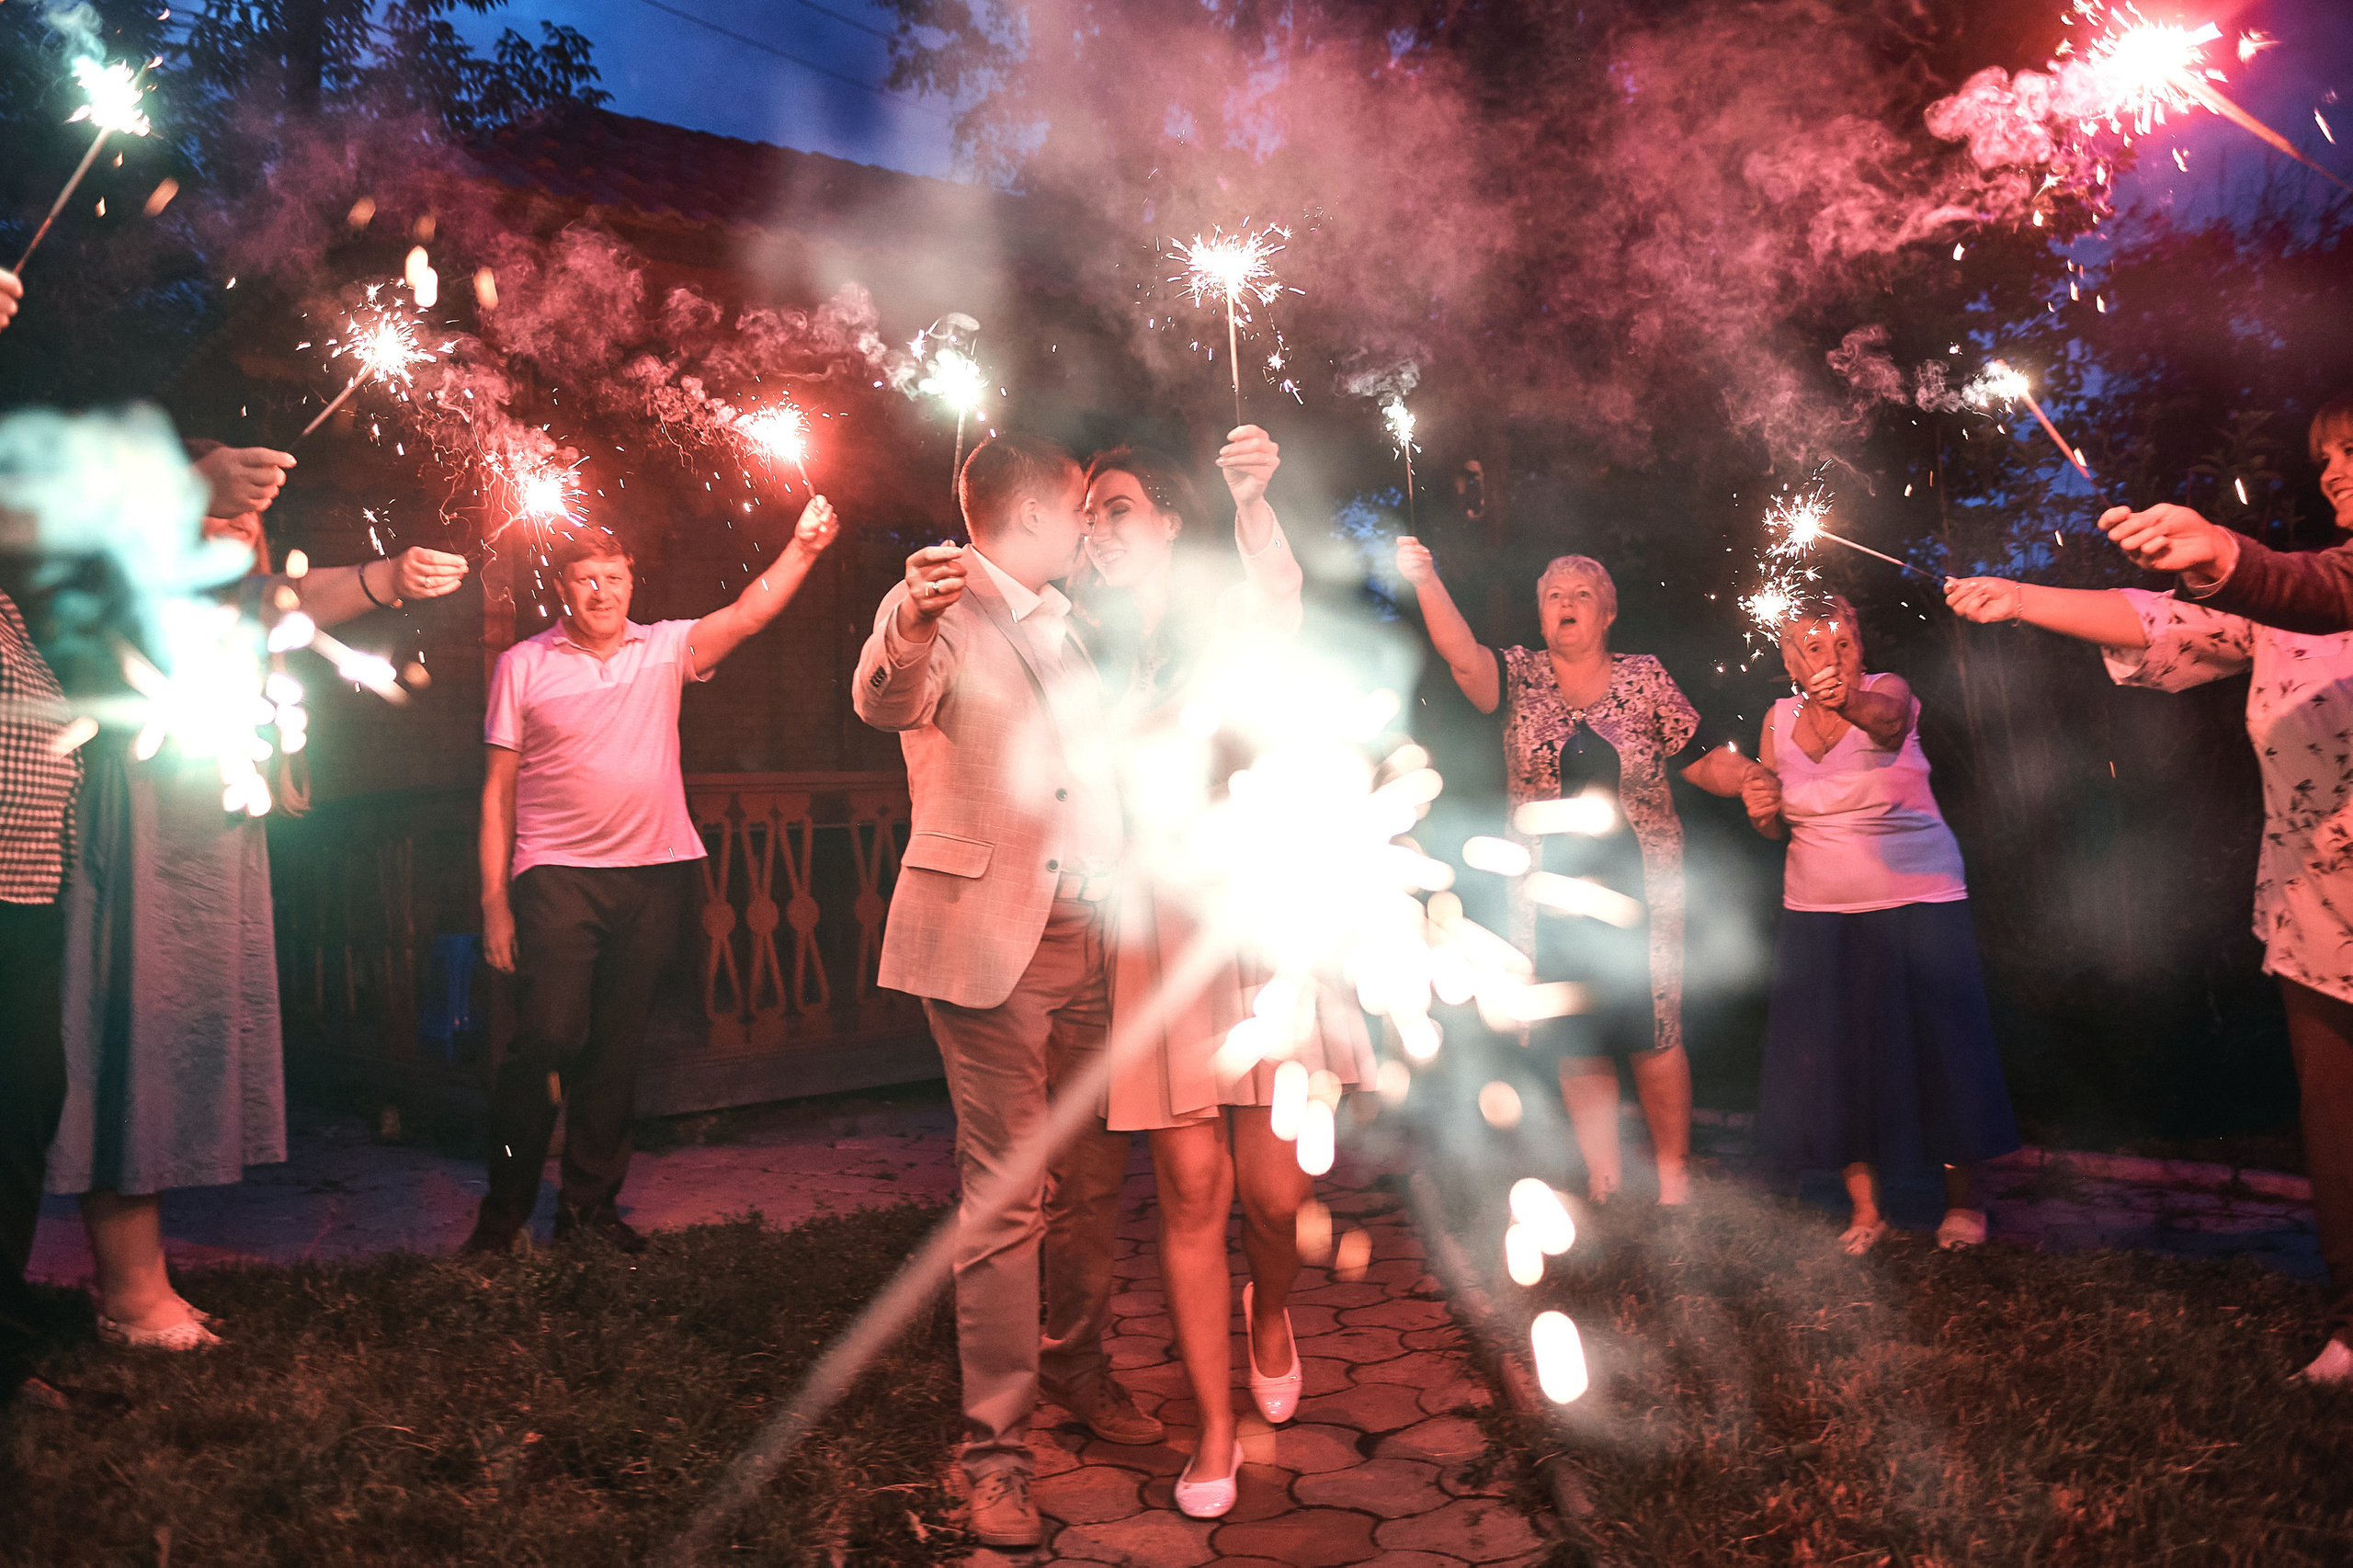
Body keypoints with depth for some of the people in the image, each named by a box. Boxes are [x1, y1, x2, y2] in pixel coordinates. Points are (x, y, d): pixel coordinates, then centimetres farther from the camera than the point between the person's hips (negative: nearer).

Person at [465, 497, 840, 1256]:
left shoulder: (667, 648, 9)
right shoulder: (523, 665, 5)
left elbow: (748, 614, -6)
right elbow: (499, 787, 4)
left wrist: (802, 548, -21)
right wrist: (494, 899, -1)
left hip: (653, 875, 2)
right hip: (558, 875, -2)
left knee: (618, 1047, 8)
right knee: (548, 1036, -10)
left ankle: (591, 1201, 21)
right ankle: (504, 1208, 8)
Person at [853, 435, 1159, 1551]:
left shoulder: (1069, 621, 18)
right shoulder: (942, 607, -4)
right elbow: (887, 701, -26)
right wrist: (910, 627, -47)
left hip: (1089, 932, 7)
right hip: (988, 936, -6)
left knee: (1092, 1174, 13)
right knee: (1005, 1195, -5)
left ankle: (1076, 1366, 32)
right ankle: (995, 1445, 6)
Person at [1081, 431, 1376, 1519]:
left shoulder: (1233, 619, 3)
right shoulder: (1096, 651, 14)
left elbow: (1281, 594, -21)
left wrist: (1253, 501, -40)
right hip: (1157, 931, 2)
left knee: (1277, 1192, -2)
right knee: (1191, 1191, -1)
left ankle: (1268, 1311, 33)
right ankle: (1213, 1431, 14)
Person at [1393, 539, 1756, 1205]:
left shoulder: (1645, 678, 5)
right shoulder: (1521, 676, 3)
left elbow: (1705, 760, 4)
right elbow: (1463, 655, -17)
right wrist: (1426, 581, -32)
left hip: (1641, 893, 0)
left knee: (1654, 1039, -1)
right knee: (1577, 1047, 5)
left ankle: (1675, 1183, 16)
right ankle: (1604, 1184, 20)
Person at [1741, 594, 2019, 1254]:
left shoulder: (1887, 692, -10)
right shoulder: (1779, 718, 2)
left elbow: (1883, 717, -37)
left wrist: (1847, 702, -60)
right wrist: (1762, 811, -11)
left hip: (1919, 904, -3)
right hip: (1817, 913, 4)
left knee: (1936, 1046, -1)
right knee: (1830, 1054, 2)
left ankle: (1963, 1198, 20)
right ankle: (1865, 1206, 17)